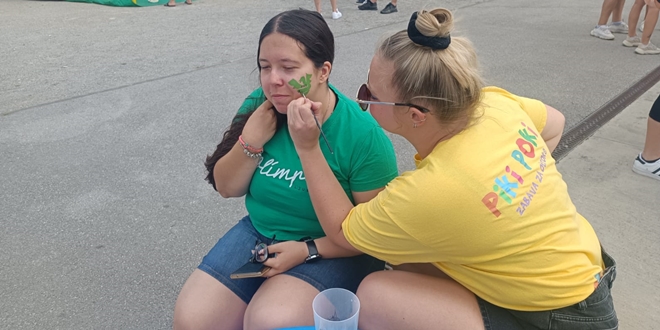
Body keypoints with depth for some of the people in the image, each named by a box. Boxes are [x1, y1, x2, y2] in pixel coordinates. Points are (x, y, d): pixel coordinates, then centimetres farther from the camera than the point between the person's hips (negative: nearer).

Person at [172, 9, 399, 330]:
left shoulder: (363, 134, -21)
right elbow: (226, 188, 1)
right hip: (258, 234, 5)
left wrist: (308, 250, -21)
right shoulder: (259, 106, -7)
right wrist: (250, 143, -17)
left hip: (329, 250, -4)